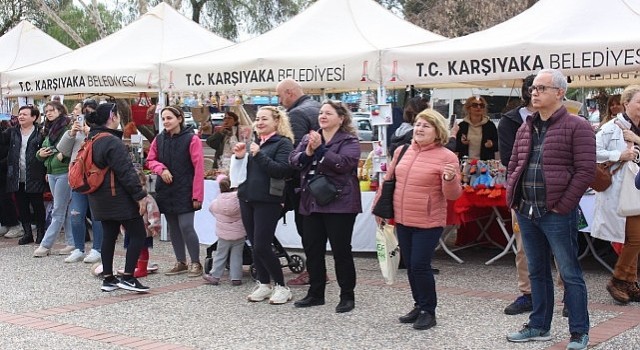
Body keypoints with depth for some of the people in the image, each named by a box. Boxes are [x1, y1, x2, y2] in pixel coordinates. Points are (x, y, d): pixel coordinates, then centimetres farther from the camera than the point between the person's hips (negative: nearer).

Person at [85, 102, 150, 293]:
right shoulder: (113, 142, -18)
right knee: (138, 234, -3)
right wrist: (140, 196, -16)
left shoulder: (92, 140, 11)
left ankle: (108, 279, 16)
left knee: (109, 235, 13)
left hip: (100, 198, 9)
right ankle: (128, 277, -6)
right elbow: (127, 173, -20)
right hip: (120, 198, -9)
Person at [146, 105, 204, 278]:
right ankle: (181, 263, 22)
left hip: (185, 191, -6)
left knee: (186, 226, -10)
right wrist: (161, 169, -8)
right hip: (165, 190, 6)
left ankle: (196, 263, 5)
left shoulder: (191, 139, -10)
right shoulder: (159, 139, 7)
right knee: (173, 228, 11)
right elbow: (150, 160, 15)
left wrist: (197, 195, -16)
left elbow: (198, 168, -12)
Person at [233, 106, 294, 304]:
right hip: (247, 198, 7)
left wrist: (259, 155, -21)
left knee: (261, 247, -9)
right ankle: (264, 284, 21)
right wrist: (239, 157, 0)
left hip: (268, 200, -7)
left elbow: (282, 170, -17)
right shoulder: (252, 142, 16)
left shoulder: (283, 143, -4)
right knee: (254, 245, 9)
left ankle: (281, 286, 4)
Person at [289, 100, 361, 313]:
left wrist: (319, 149, -20)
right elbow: (294, 161, 4)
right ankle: (315, 294, 23)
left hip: (339, 204, -6)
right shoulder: (308, 138, 14)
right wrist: (307, 152, -15)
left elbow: (342, 163, -21)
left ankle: (347, 296, 12)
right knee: (312, 249, 11)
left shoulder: (349, 141, -4)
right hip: (312, 203, 6)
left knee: (341, 251, 0)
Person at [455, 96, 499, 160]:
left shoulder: (490, 125, 5)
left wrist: (492, 145, -14)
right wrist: (461, 143, -12)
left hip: (485, 162, 0)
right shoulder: (462, 126, 6)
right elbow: (455, 148, 8)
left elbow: (497, 145, 7)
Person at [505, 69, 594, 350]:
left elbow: (585, 171, -13)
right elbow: (513, 166, 20)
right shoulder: (525, 129, 14)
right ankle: (539, 326, 27)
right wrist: (513, 198, 7)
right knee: (537, 272, 16)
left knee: (570, 274, 1)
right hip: (526, 213, 7)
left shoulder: (577, 127, -8)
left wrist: (563, 206, -15)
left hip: (556, 214, -7)